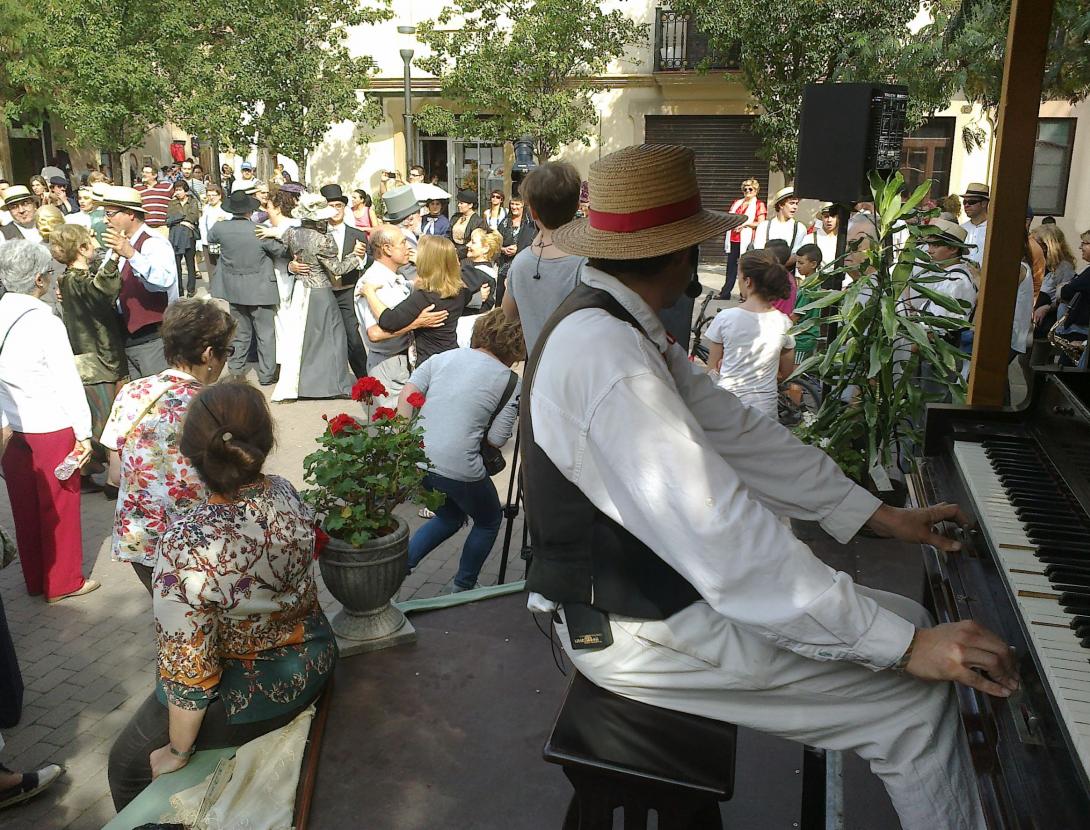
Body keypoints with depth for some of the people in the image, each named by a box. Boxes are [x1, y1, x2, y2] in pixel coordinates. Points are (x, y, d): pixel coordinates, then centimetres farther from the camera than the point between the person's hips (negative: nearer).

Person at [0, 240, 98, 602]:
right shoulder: (46, 323, -18)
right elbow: (68, 381, -16)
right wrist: (83, 432, -11)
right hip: (52, 428, -6)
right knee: (60, 506, 8)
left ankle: (35, 579, 31)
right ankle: (63, 582, 20)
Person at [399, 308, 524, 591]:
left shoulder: (444, 356, 12)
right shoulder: (510, 382, -1)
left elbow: (407, 394, 4)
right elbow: (496, 439, -3)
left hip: (415, 459, 6)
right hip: (458, 469, -6)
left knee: (450, 516, 31)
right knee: (489, 521, 24)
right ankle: (463, 588, 31)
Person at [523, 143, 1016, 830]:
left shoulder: (618, 327, 4)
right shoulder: (604, 353, -29)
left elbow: (736, 430, 7)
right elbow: (724, 540, -32)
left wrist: (880, 515, 7)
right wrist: (904, 645, -25)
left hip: (656, 576, 10)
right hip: (631, 629, -9)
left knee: (906, 620, 14)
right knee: (919, 698, -6)